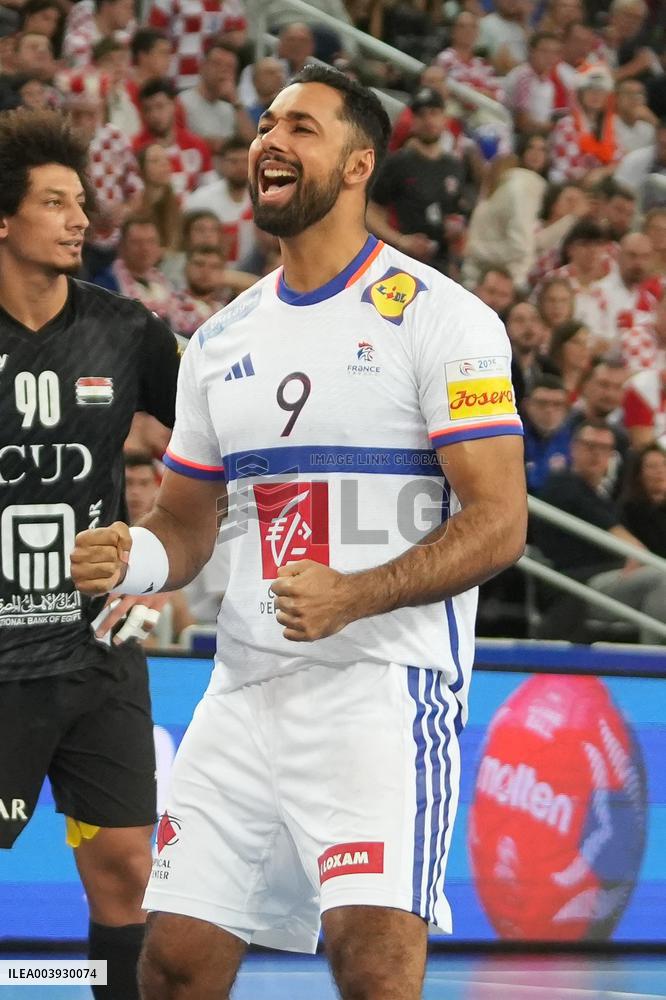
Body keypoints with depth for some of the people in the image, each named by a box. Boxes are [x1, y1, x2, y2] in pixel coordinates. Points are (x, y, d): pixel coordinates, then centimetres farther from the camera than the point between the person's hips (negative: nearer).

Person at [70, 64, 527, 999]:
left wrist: (354, 596, -23)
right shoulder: (222, 339, 16)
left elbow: (498, 524, -10)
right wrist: (131, 557, -2)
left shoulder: (439, 317, -4)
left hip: (385, 684, -6)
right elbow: (186, 526, 22)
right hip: (244, 696, 6)